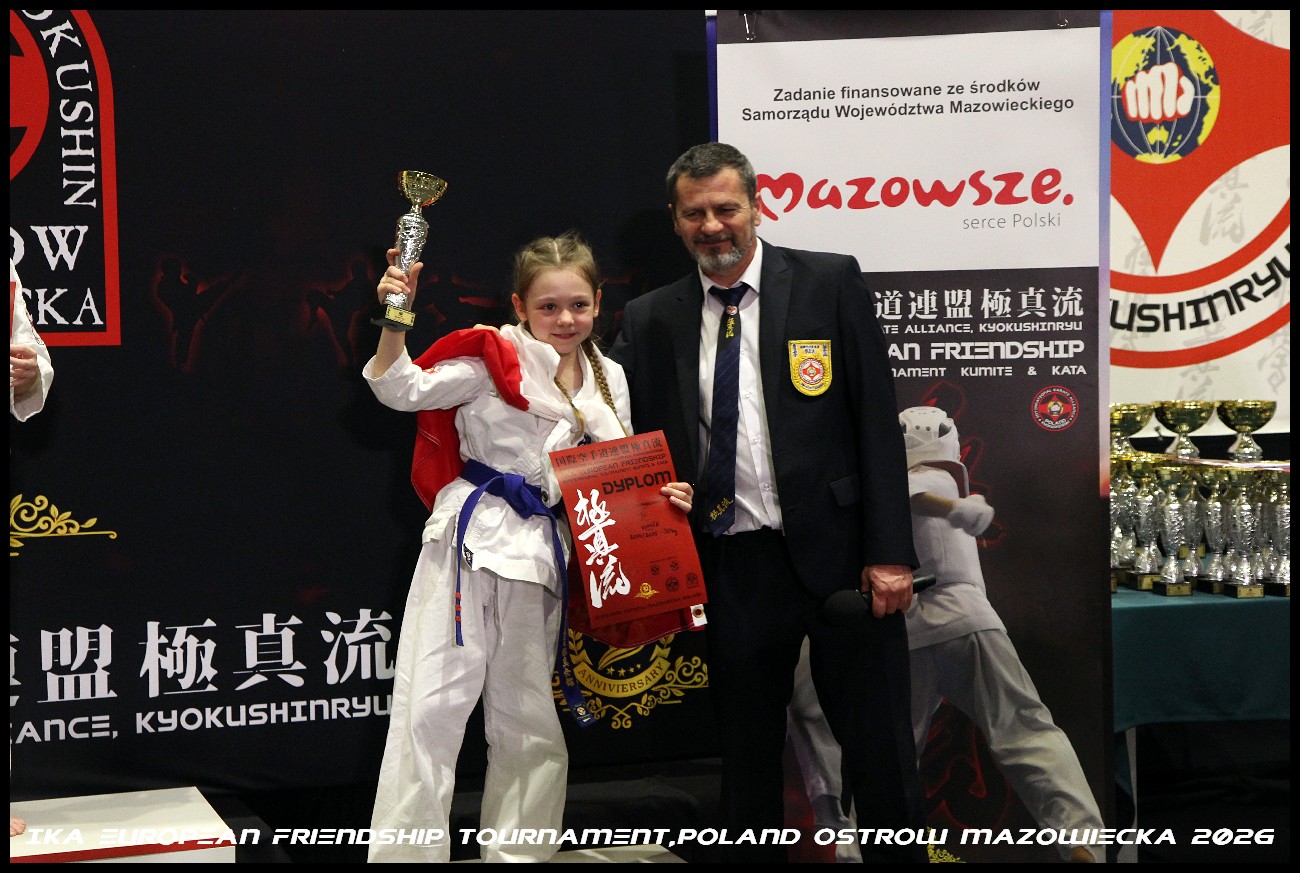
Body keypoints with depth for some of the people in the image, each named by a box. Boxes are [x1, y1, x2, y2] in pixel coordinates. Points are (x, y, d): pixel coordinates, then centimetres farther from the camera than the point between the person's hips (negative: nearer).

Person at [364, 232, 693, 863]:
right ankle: (404, 850, 6)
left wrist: (664, 497, -1)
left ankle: (514, 849, 29)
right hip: (471, 539, -4)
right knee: (432, 705, -6)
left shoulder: (607, 381, 9)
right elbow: (402, 390, -13)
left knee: (528, 723, 14)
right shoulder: (495, 358, -5)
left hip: (543, 551, 5)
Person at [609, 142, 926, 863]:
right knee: (746, 753, 14)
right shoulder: (651, 319, 8)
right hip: (730, 567, 2)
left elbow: (878, 419, -3)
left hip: (836, 552, -2)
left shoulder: (830, 282, 0)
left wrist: (889, 552, -9)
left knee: (879, 747, 5)